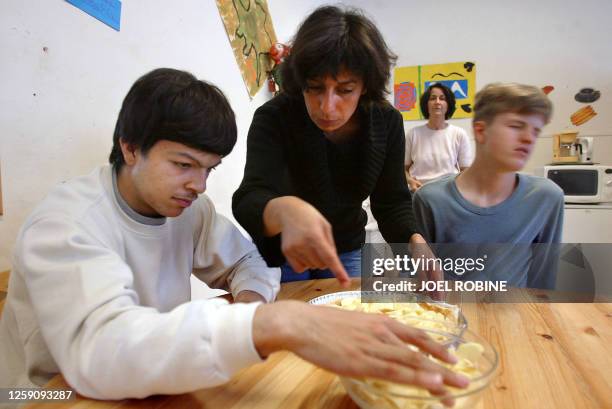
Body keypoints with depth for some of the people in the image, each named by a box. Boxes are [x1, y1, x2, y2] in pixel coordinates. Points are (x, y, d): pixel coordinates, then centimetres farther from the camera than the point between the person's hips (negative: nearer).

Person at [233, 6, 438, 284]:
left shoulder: (387, 122, -16)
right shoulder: (273, 118, -26)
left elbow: (392, 203, -13)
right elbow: (248, 202, -39)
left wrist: (415, 242, -34)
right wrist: (285, 210, -62)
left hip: (348, 251, 3)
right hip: (281, 254, -2)